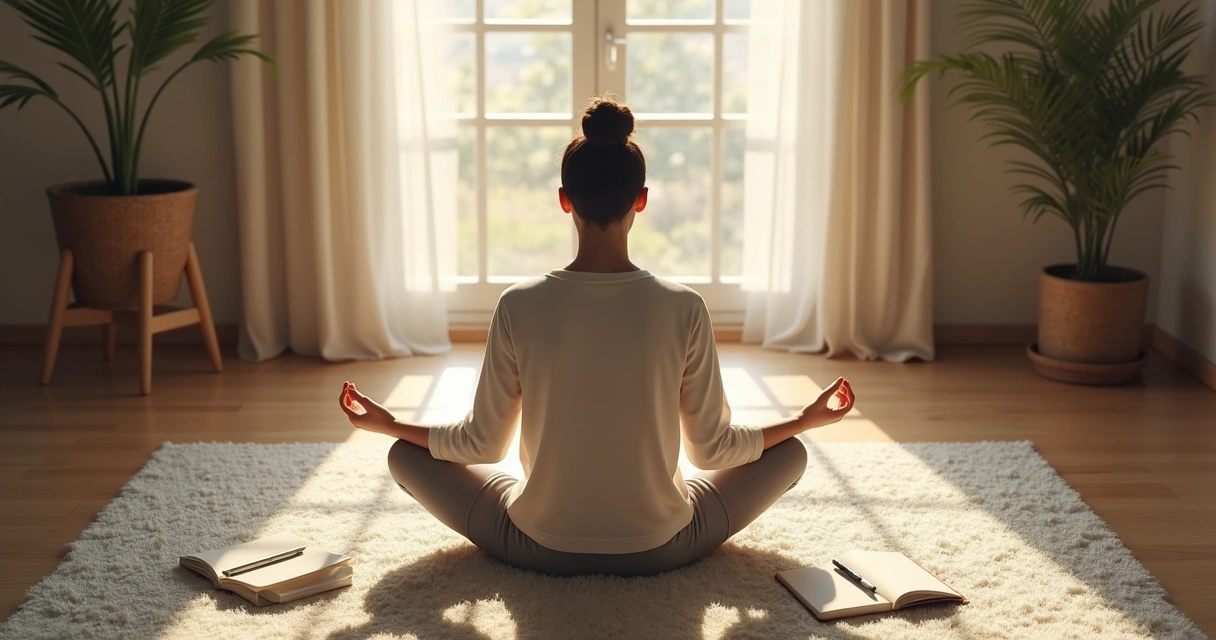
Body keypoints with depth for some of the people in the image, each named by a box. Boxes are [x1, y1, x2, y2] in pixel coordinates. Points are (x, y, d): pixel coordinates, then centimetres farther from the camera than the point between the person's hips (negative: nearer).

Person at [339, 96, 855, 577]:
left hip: (541, 548, 0)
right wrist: (809, 418, 11)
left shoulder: (520, 306, -14)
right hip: (659, 549, 1)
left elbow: (482, 444, -4)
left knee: (406, 456, 20)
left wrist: (388, 424, 13)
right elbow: (713, 449, -4)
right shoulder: (683, 308, -14)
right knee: (789, 453, 22)